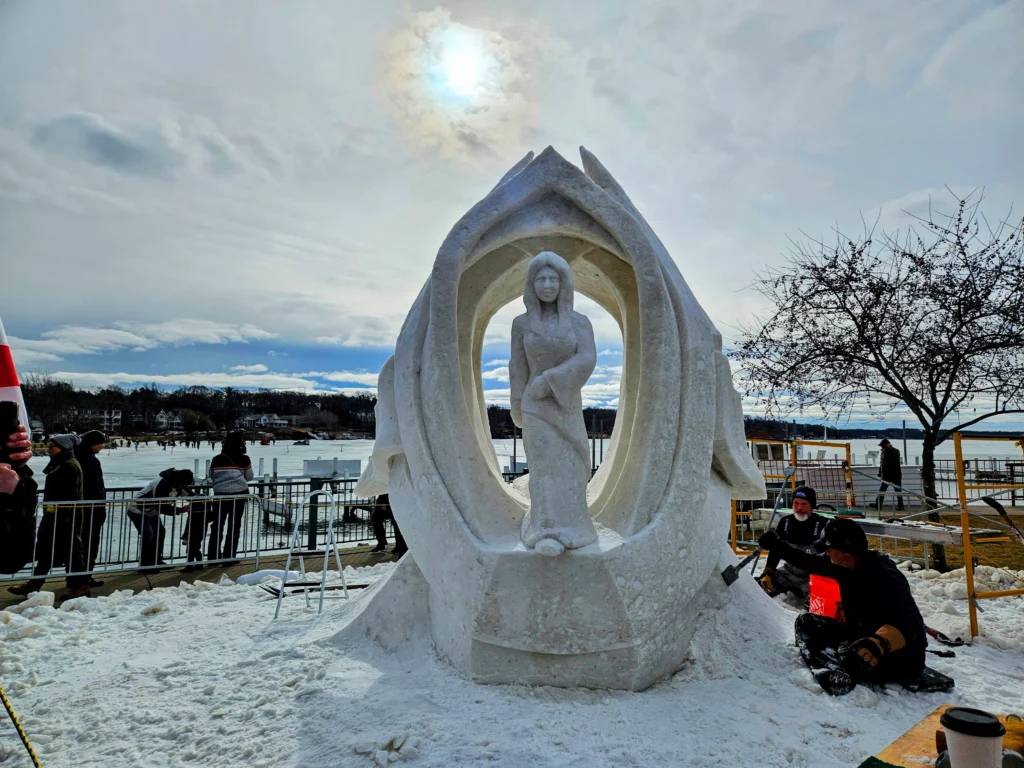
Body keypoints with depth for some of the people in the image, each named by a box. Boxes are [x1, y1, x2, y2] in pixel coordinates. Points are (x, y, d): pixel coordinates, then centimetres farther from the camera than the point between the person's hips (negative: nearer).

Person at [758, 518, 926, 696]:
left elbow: (910, 621, -37)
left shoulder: (885, 576, -26)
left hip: (902, 657, -9)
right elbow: (810, 562, 11)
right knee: (806, 622, 0)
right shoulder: (845, 564, -4)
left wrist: (879, 644, -53)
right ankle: (834, 674, -17)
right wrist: (776, 545, 7)